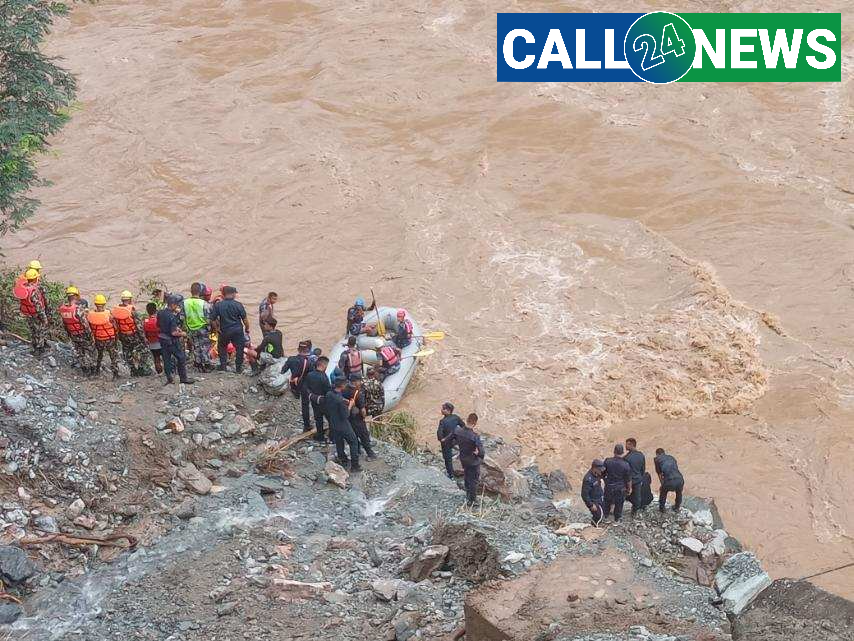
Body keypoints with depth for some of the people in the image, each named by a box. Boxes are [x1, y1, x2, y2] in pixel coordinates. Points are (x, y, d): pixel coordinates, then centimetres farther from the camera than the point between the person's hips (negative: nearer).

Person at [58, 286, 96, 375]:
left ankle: (85, 369, 33)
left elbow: (63, 323, 2)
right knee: (89, 351, 17)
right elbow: (85, 323, -24)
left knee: (79, 351, 22)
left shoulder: (62, 308, -11)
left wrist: (68, 333, 17)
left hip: (73, 335, 5)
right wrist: (89, 334, -10)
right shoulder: (78, 308, -30)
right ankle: (91, 368, 27)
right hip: (83, 334, -5)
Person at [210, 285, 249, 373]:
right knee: (239, 349, 9)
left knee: (223, 348, 21)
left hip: (224, 331, 2)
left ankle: (222, 366, 17)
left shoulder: (218, 305, -6)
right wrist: (247, 329, 7)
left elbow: (213, 318, -5)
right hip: (237, 330, -2)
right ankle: (238, 368, 10)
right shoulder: (238, 305, -10)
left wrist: (217, 327, 8)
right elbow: (244, 319, -7)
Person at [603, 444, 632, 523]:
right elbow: (628, 479, -9)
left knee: (607, 501, 23)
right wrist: (629, 488, 6)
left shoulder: (607, 461, -15)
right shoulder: (625, 465, -18)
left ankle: (605, 514, 38)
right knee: (619, 503, 15)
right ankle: (617, 519, 26)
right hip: (620, 488, -1)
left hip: (609, 486, 1)